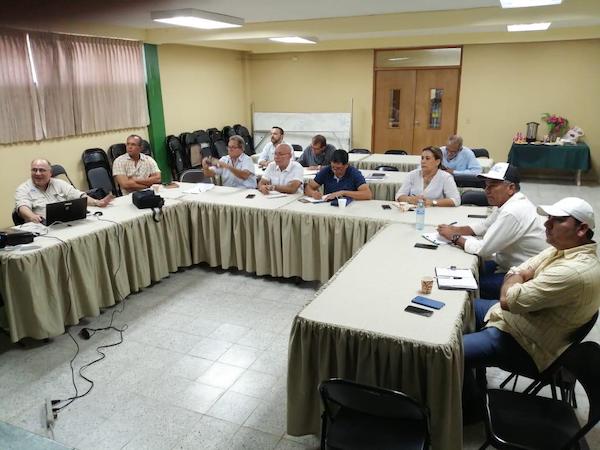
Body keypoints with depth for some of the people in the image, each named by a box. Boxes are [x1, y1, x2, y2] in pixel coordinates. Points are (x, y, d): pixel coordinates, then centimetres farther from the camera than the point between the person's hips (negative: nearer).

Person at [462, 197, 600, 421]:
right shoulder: (562, 249, 0)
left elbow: (508, 300, -30)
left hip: (525, 346, -10)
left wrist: (515, 278, -9)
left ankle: (472, 408, 12)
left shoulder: (575, 271, -31)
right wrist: (517, 278, -18)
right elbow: (517, 272, 5)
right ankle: (476, 384, 31)